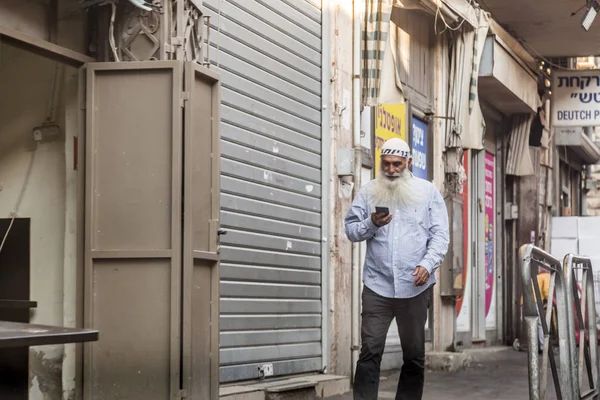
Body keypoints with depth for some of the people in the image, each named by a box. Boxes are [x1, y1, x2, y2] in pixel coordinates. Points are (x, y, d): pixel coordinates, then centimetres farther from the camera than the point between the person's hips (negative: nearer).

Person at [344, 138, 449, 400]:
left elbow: (440, 235, 2)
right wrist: (371, 224, -12)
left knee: (414, 355, 8)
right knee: (370, 352, -6)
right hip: (377, 286, 0)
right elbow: (351, 230, 8)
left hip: (415, 287, 0)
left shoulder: (428, 192, 6)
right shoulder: (368, 192, 8)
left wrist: (428, 264, -13)